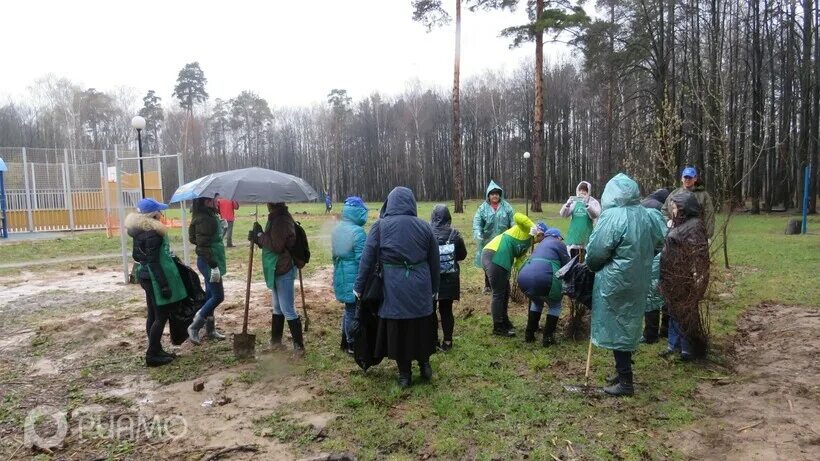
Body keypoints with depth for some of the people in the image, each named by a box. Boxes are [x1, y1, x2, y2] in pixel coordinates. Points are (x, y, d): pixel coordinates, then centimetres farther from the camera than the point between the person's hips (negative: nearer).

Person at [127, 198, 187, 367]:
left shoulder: (139, 230, 8)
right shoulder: (152, 234, -21)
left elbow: (136, 255, 17)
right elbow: (153, 262, -23)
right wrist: (164, 285, -21)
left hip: (145, 276, 10)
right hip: (156, 278, -10)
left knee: (153, 315, 15)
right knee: (161, 316, -1)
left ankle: (156, 350, 25)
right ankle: (152, 355, 5)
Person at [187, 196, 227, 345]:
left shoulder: (210, 216, 9)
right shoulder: (203, 219, -20)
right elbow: (203, 245, -23)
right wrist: (213, 265, -24)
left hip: (213, 261, 10)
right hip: (208, 262, -10)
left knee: (210, 296, 15)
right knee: (218, 296, -3)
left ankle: (210, 329, 25)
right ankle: (194, 327, 5)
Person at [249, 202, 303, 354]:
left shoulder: (281, 220, -21)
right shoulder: (276, 218, 11)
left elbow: (276, 245, -25)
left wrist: (259, 235, -13)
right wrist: (258, 238, 0)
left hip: (283, 271, -11)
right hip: (276, 270, 11)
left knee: (288, 310, -4)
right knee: (277, 308, 20)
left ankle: (299, 345, 4)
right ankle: (276, 340, 34)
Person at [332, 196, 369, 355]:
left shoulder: (337, 229, 6)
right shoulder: (358, 232, -20)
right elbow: (362, 259, -19)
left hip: (341, 276, 8)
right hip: (354, 278, -8)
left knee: (349, 309, 20)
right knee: (354, 311, 4)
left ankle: (346, 342, 31)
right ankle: (353, 345, 15)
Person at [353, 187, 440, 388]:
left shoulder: (380, 226, -4)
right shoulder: (424, 226, 2)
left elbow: (367, 259, -5)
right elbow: (434, 261, 7)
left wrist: (359, 287, 4)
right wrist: (434, 288, 18)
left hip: (394, 289, -2)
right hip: (421, 288, 2)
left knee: (398, 329, 11)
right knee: (422, 327, 19)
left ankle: (405, 374, 19)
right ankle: (425, 365, 30)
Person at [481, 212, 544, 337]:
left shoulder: (527, 244, 26)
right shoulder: (526, 228, 3)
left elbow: (518, 262, 18)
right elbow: (517, 216, -18)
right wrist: (534, 226, -15)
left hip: (499, 260, 10)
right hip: (493, 257, -10)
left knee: (505, 292, 20)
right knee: (498, 294, -2)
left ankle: (504, 322, 35)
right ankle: (498, 327, 9)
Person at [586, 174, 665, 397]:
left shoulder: (612, 216, -20)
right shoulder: (645, 215, 2)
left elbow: (595, 252, -19)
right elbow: (657, 244, 15)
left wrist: (592, 265, 2)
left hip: (615, 282, -7)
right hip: (638, 281, 7)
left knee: (617, 328, 3)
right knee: (629, 325, 18)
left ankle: (625, 382, 10)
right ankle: (624, 372, 31)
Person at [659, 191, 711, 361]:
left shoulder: (695, 225, -18)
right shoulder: (680, 223, 9)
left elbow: (699, 254, -21)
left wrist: (698, 278, -23)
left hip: (684, 279, -9)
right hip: (674, 277, 9)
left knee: (685, 312, 4)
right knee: (675, 311, 16)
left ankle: (692, 348, 19)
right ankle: (675, 344, 28)